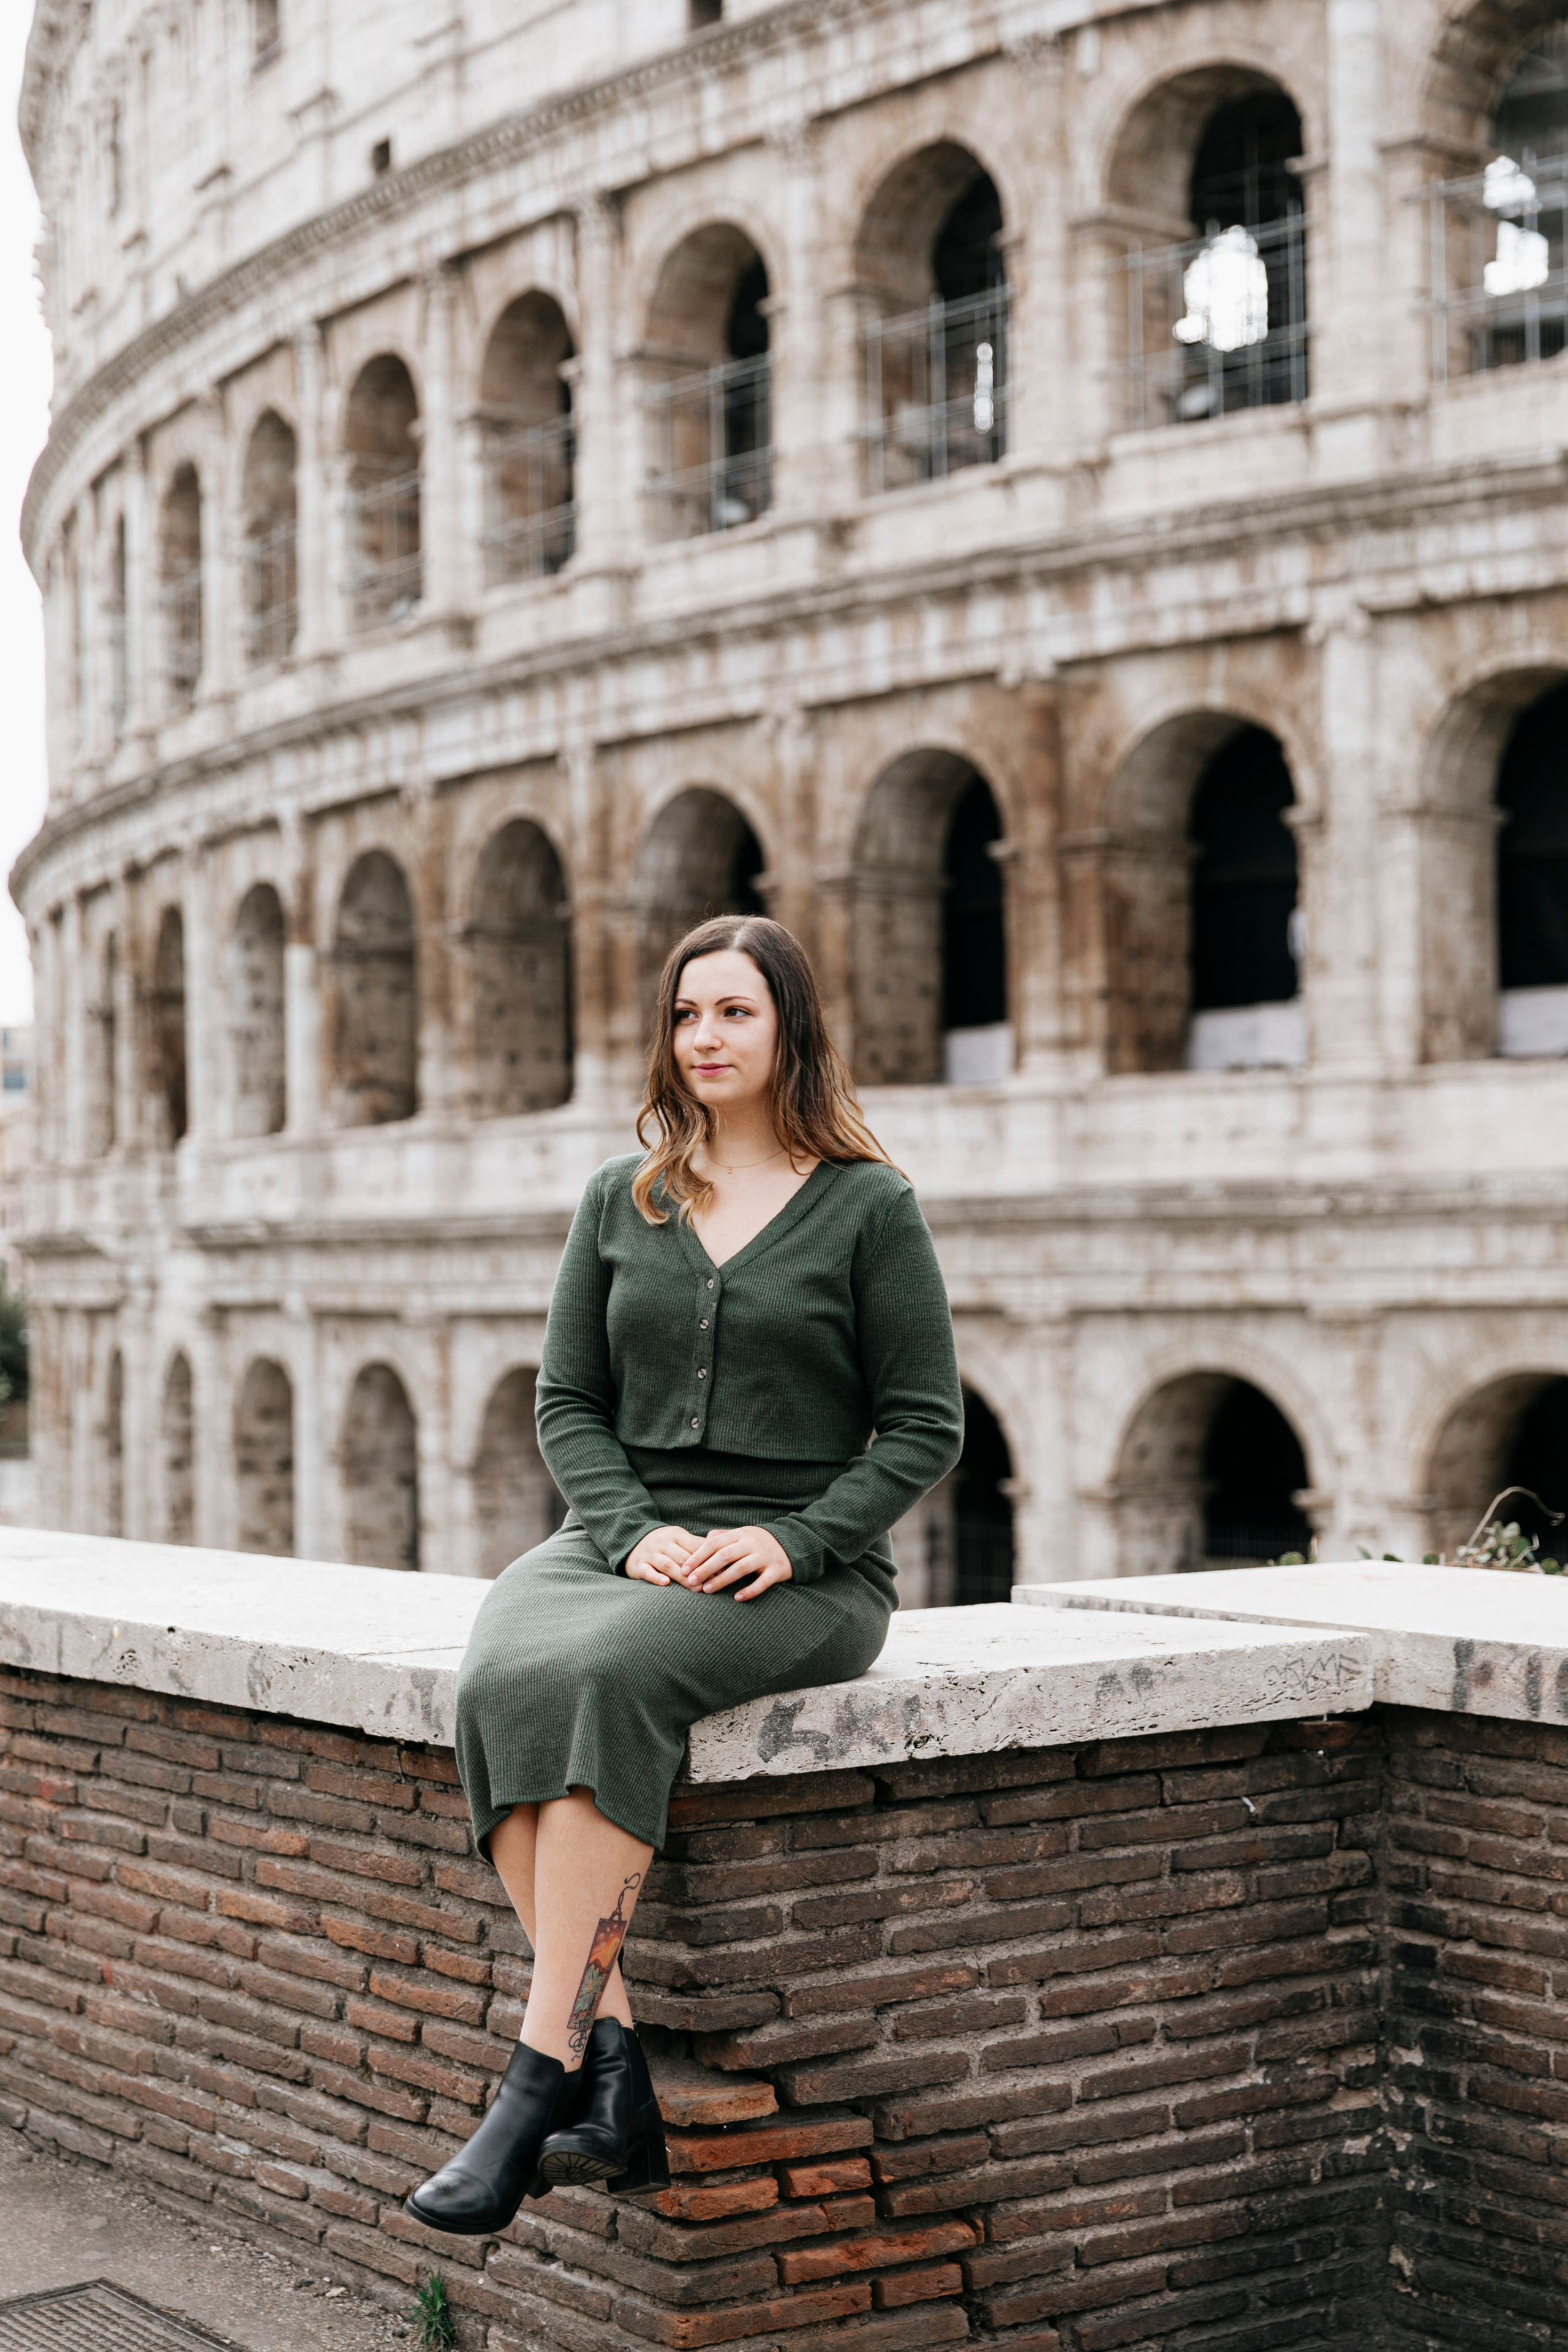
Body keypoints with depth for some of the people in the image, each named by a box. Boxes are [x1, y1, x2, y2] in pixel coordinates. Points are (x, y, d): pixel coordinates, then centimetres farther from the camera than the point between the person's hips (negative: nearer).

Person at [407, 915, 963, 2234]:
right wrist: (632, 1533, -7)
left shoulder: (870, 1208, 3)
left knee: (607, 1674, -35)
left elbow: (925, 1427, 1)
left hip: (804, 1571, -4)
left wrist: (792, 1542, -13)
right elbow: (568, 1402, 12)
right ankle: (617, 2074, -31)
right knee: (503, 1678, -31)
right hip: (628, 1540, 4)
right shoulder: (621, 1201, 16)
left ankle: (540, 2078, -33)